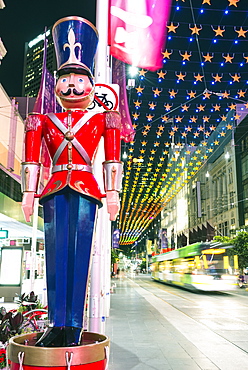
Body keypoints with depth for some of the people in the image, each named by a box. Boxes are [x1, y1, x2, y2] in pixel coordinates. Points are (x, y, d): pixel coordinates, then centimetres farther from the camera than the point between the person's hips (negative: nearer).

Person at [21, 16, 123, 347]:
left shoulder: (101, 119, 12)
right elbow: (32, 159, 13)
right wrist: (29, 192, 6)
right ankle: (57, 325, 4)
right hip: (56, 190, 2)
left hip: (85, 189, -2)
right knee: (56, 254, -1)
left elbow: (112, 159, 4)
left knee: (79, 255, -5)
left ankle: (74, 327, 1)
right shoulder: (45, 121, 17)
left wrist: (113, 193, -5)